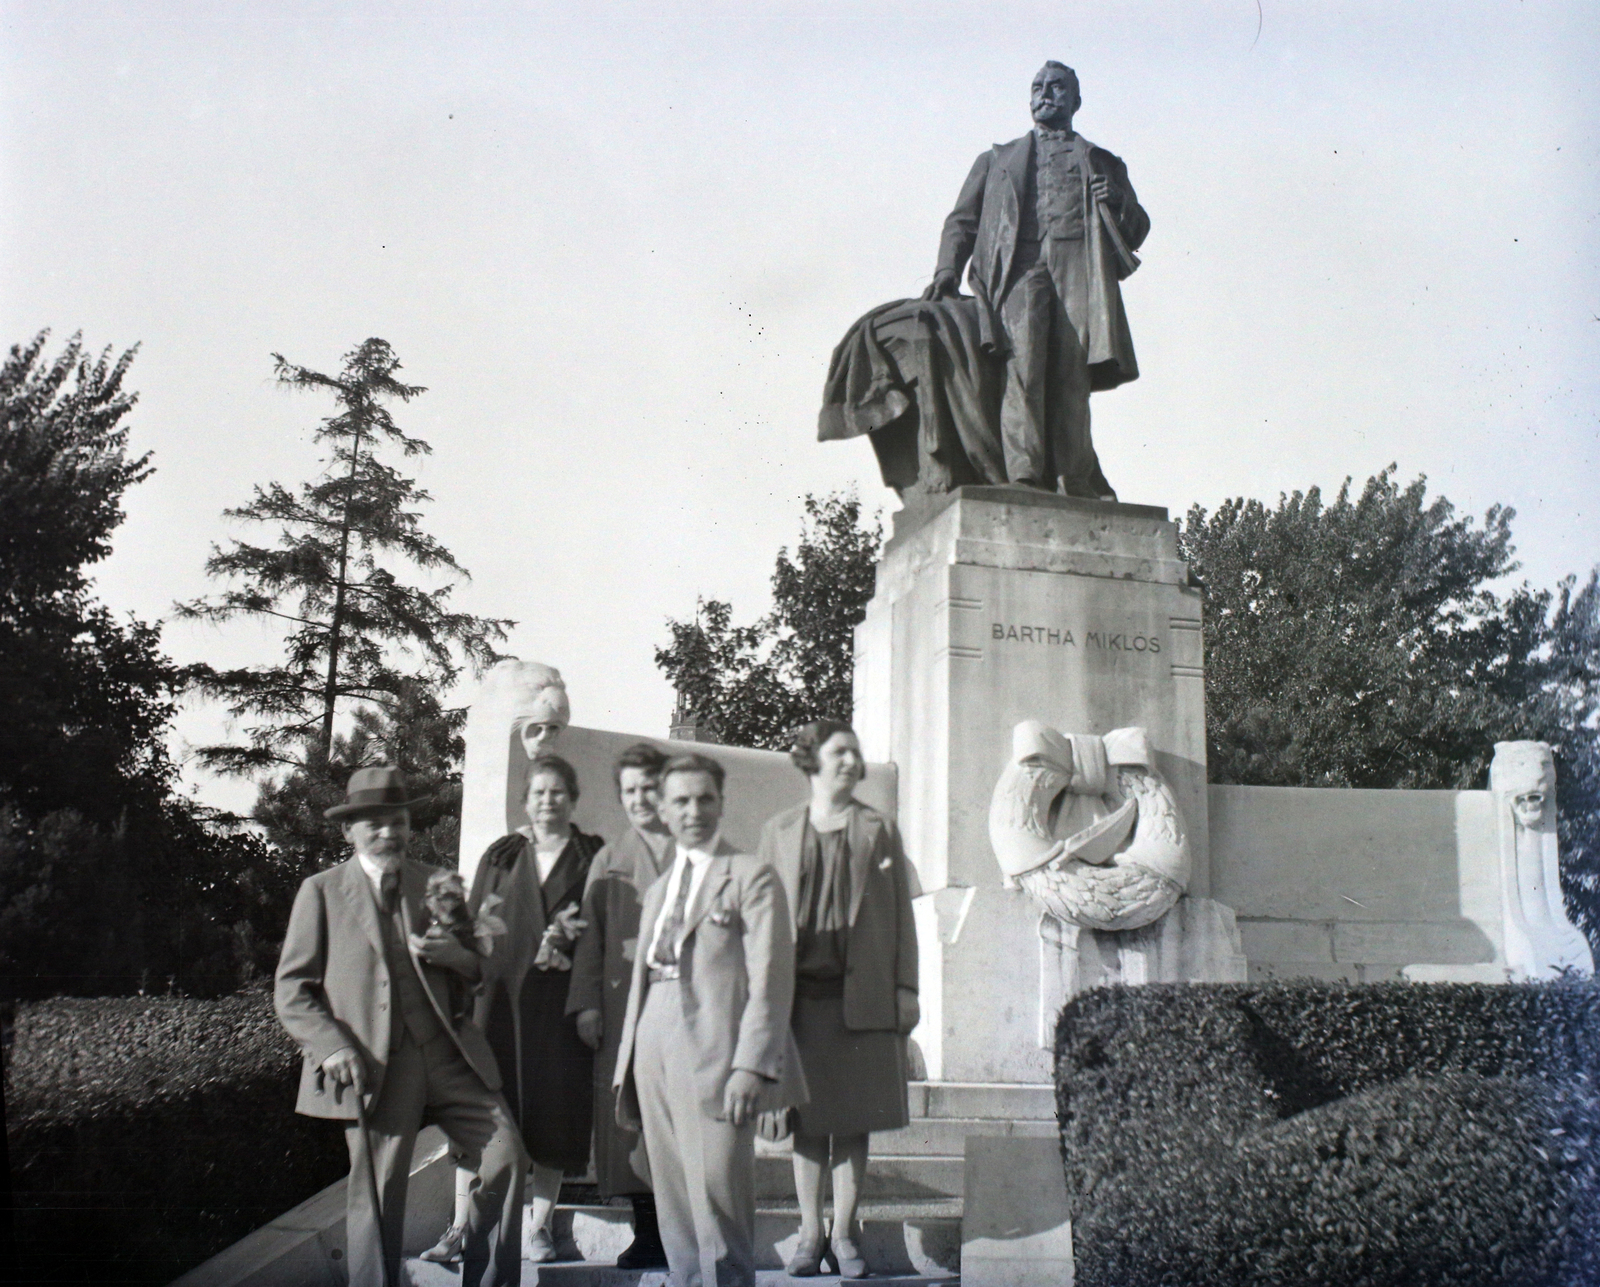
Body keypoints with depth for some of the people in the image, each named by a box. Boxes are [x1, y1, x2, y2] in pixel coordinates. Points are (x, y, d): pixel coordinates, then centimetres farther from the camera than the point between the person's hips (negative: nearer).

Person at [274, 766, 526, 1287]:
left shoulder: (436, 885, 14)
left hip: (447, 1054, 3)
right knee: (377, 1200, 2)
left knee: (507, 1155, -5)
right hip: (374, 1065, -3)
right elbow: (291, 989, 1)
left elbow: (481, 968, 19)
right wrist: (333, 1046, -15)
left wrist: (455, 954, -5)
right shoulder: (321, 891, 4)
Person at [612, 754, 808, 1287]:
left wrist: (751, 1064, -16)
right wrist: (627, 1068, 15)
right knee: (673, 1205, 6)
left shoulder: (752, 877, 1)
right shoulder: (657, 890, 23)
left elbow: (771, 980, -7)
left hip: (715, 1055, -6)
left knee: (717, 1198, -11)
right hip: (655, 1057, 6)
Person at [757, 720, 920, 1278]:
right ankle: (810, 1233, 16)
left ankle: (843, 1233, 13)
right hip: (800, 994, 0)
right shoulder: (779, 831, 10)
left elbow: (900, 916, 8)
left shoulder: (879, 831, 9)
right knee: (807, 1121, 5)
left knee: (854, 1121, 3)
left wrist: (905, 989, 1)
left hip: (863, 995, 0)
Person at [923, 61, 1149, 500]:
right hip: (1020, 264, 0)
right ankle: (1025, 479, -37)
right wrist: (947, 269, 3)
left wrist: (1120, 202, 5)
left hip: (1079, 262, 1)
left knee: (1072, 373, -19)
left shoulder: (1102, 163, 34)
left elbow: (1136, 231, 28)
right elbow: (962, 220, 23)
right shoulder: (997, 159, 34)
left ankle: (1078, 488, -22)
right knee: (1023, 360, -26)